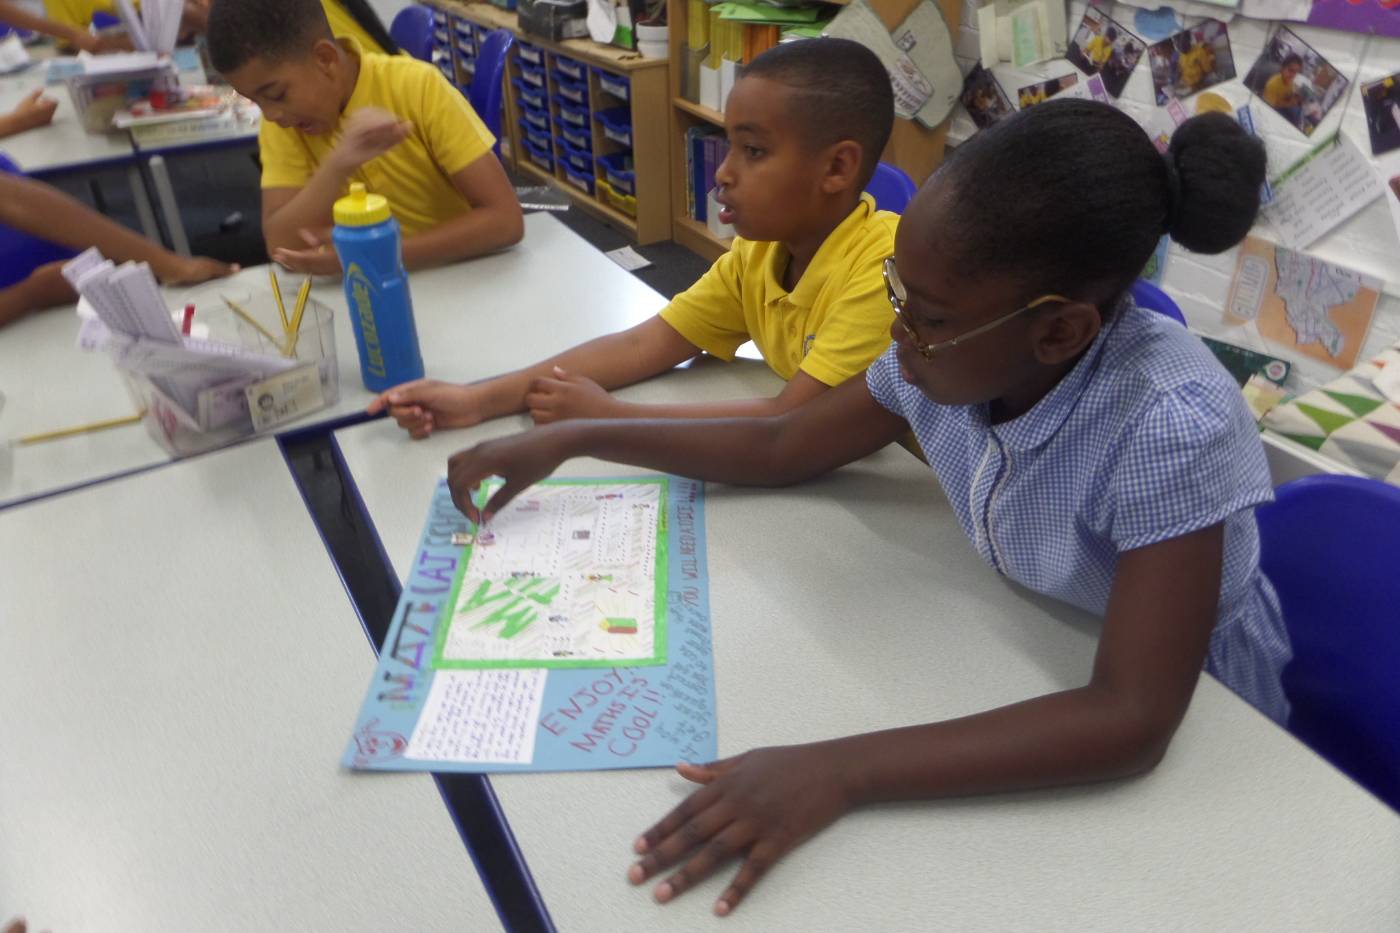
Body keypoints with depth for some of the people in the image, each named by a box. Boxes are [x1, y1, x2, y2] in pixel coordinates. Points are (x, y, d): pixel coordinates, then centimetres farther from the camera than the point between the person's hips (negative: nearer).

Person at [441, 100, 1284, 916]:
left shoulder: (1170, 426, -35)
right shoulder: (955, 353, -18)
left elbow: (1131, 720, -38)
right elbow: (782, 449, -6)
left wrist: (838, 772, -46)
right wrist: (575, 438, -9)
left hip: (1179, 734, -4)